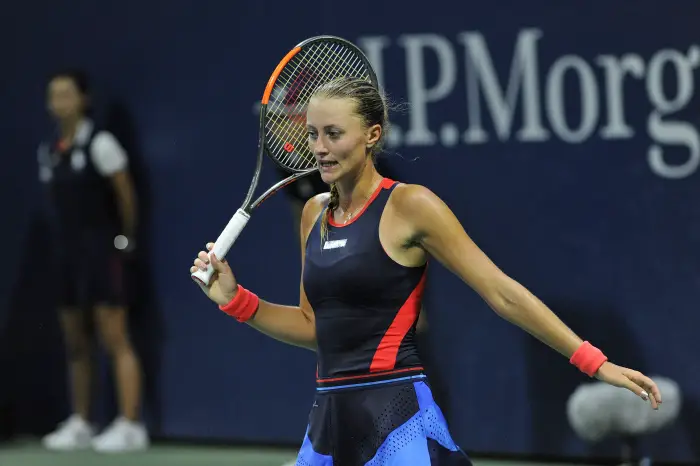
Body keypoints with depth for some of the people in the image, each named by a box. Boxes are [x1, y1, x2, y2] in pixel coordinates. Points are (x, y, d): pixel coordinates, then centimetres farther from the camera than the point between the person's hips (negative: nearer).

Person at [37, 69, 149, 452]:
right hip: (66, 253, 7)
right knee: (74, 344, 10)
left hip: (101, 251, -7)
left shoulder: (99, 143, -10)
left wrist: (125, 238, 1)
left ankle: (130, 426, -10)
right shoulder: (48, 151, 10)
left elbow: (125, 194, -6)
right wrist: (66, 238, 11)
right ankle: (79, 424, 18)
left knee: (115, 341, -9)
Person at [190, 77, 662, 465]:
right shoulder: (315, 213, 12)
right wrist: (235, 299, 7)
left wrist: (595, 362, -13)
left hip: (397, 418, -7)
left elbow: (504, 294, -9)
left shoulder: (408, 205, -8)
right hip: (329, 422, 7)